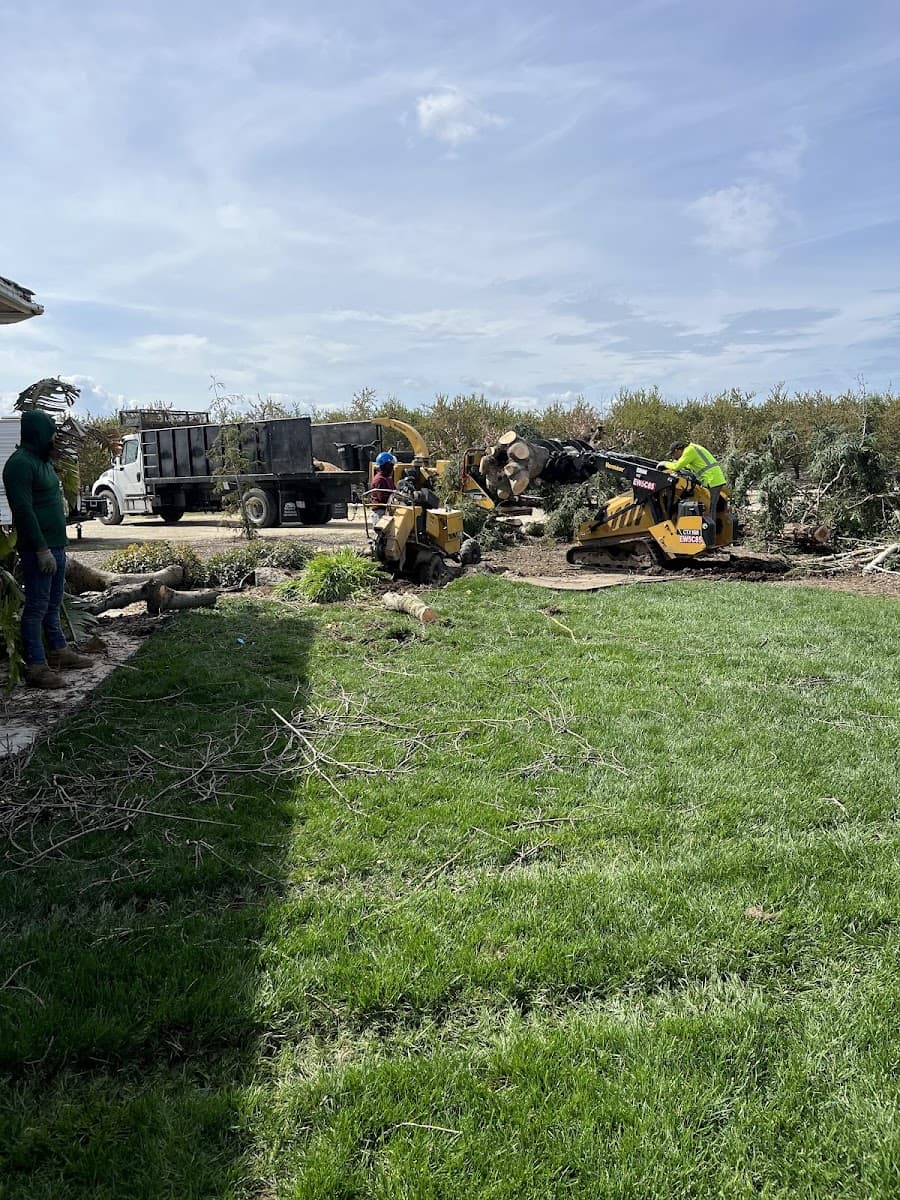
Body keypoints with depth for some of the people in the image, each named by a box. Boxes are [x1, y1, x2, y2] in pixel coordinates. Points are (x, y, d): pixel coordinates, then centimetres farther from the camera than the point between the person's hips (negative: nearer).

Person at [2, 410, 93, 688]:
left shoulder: (42, 460, 15)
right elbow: (23, 510, -21)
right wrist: (41, 549, -23)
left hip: (55, 545, 10)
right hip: (38, 548, -10)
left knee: (53, 603, 17)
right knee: (37, 606, -5)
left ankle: (58, 652, 28)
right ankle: (36, 666, 0)